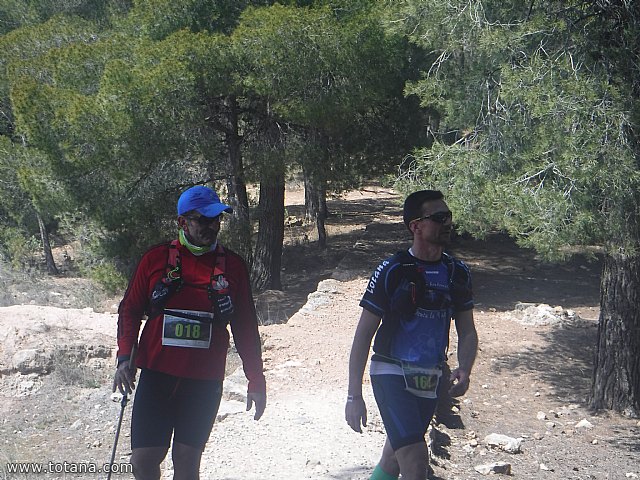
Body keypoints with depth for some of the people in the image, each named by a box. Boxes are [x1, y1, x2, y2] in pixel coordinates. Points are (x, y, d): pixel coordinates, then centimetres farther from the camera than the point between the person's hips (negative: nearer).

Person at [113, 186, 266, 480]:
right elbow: (130, 310, 8)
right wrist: (125, 357, -5)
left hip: (205, 382, 0)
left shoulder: (233, 266, 5)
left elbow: (245, 327, 9)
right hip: (156, 375, 0)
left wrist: (256, 381, 8)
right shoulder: (156, 259, 3)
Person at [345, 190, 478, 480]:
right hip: (392, 374, -5)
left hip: (430, 380, 5)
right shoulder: (392, 271, -12)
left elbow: (467, 332, 9)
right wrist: (354, 395, -12)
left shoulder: (458, 274, 3)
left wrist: (464, 371, -12)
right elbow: (364, 334, -9)